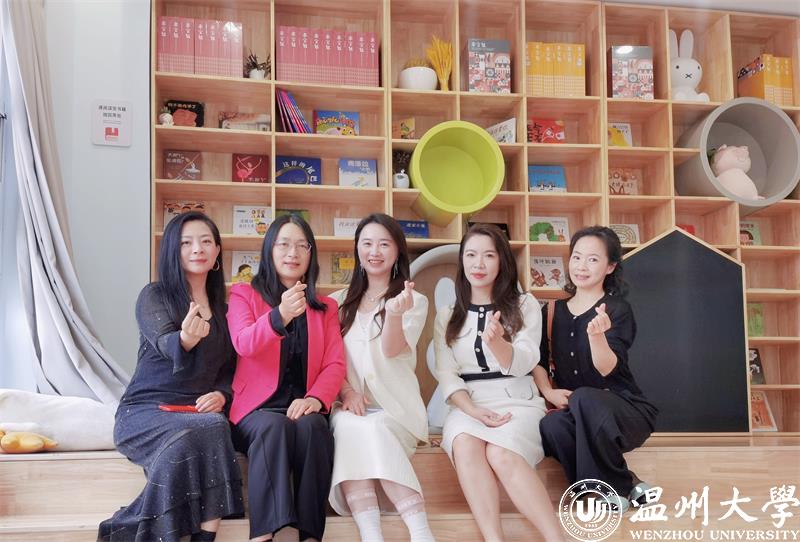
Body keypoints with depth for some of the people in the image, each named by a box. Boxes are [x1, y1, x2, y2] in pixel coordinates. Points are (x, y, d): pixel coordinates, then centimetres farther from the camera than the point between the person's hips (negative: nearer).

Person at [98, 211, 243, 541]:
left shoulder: (223, 306, 14)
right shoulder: (154, 296, 1)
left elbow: (230, 368, 15)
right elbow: (166, 343, -20)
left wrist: (221, 394, -8)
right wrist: (187, 338, -45)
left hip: (200, 413, 4)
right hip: (145, 410, -3)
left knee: (216, 427, -34)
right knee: (209, 430, -35)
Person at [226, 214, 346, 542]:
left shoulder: (325, 307, 19)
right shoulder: (244, 294, 11)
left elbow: (335, 363, 7)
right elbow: (244, 344, -10)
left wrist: (316, 398, -15)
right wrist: (280, 315, -30)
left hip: (302, 407, 2)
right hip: (257, 410, -2)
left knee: (311, 427, -33)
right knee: (274, 426, -35)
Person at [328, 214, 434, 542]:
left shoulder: (415, 301, 9)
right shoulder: (340, 302, 18)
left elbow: (392, 350, -9)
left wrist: (394, 313, -30)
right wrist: (347, 390, -11)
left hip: (395, 409, -2)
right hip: (350, 406, 2)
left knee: (371, 428, -36)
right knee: (351, 427, -34)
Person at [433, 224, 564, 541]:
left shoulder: (525, 305, 8)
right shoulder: (447, 316, 14)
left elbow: (521, 365, -4)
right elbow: (446, 374, 4)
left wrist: (496, 342, -27)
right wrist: (473, 410, -15)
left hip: (516, 400, -2)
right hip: (468, 405, 2)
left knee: (501, 454, -34)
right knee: (465, 445, -34)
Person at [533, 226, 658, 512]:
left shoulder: (618, 310, -6)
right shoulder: (554, 312, 9)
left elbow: (607, 369, -18)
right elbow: (538, 360, 10)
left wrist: (597, 335, -37)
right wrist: (548, 391, -10)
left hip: (624, 411, -3)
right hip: (578, 414, 4)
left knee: (584, 398, -37)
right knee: (551, 427, -32)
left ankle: (619, 488, -14)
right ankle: (625, 481, -10)